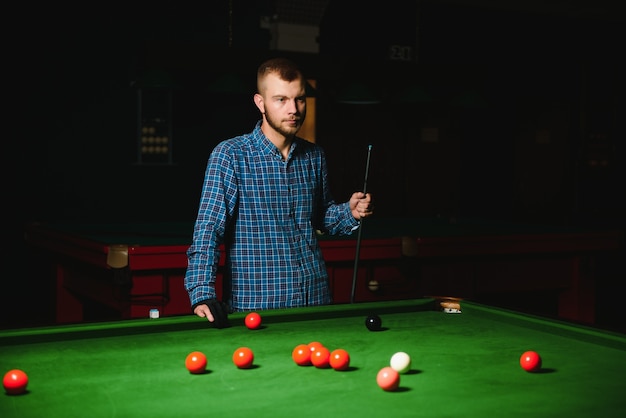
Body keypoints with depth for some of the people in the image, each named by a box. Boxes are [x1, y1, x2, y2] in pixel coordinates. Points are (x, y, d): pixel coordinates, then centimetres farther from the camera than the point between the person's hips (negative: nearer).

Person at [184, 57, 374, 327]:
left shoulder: (314, 157, 7)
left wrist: (350, 212, -1)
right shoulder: (229, 155, -10)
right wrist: (202, 294, -28)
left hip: (316, 300, 5)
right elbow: (208, 228, -16)